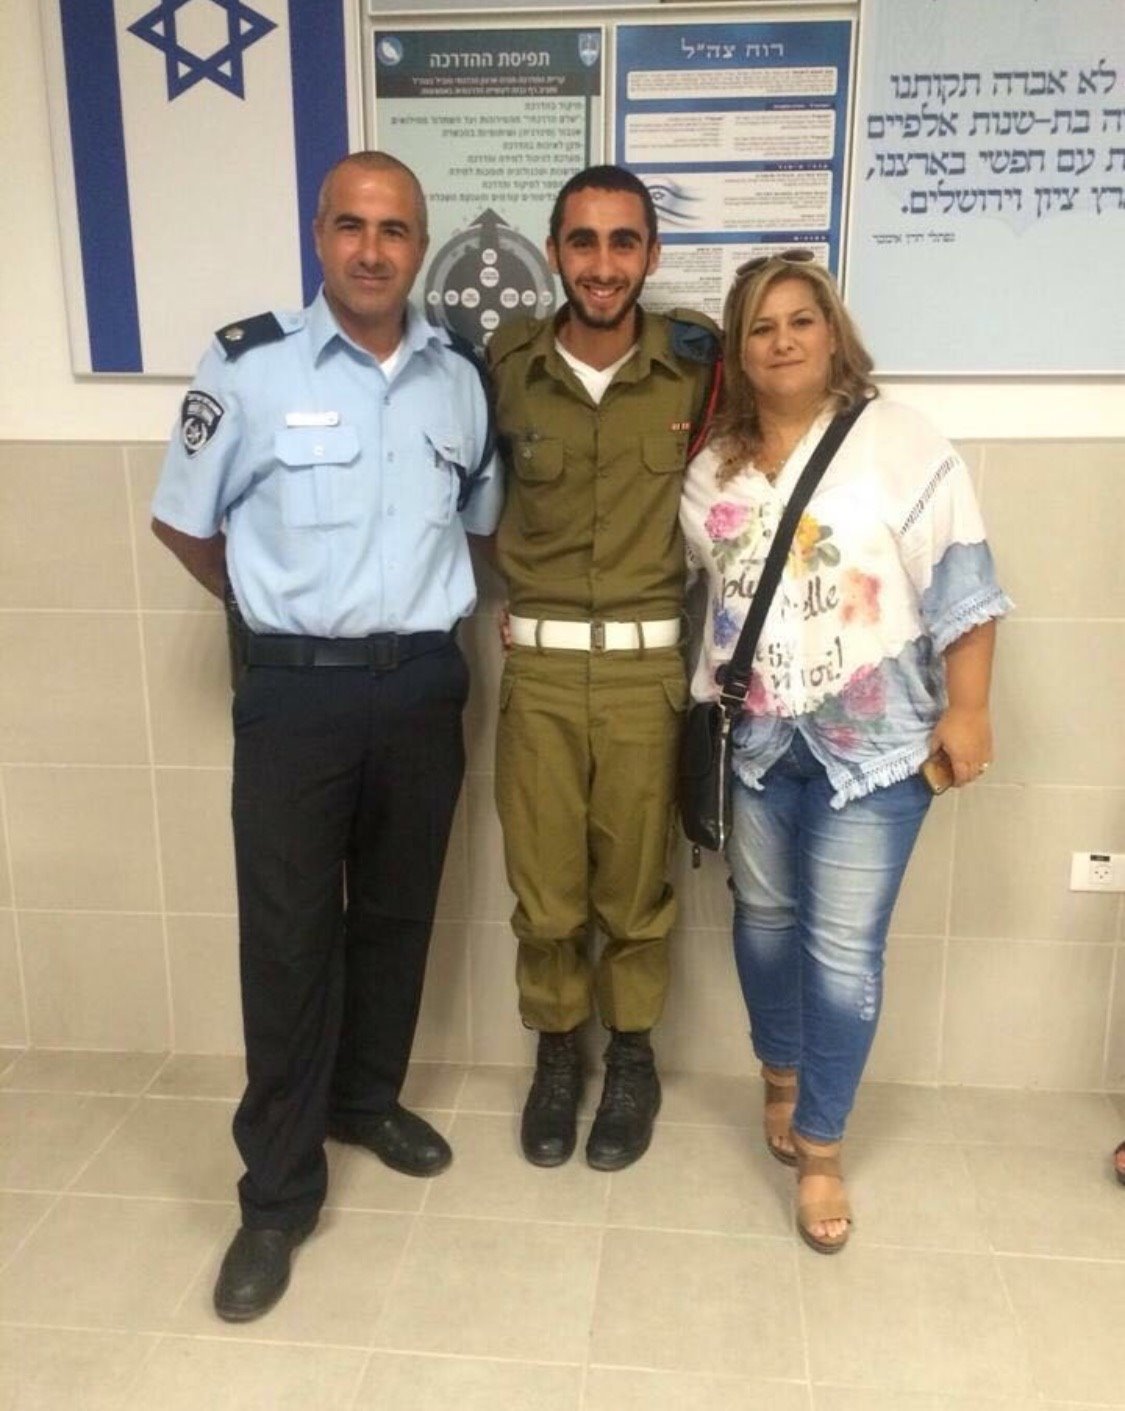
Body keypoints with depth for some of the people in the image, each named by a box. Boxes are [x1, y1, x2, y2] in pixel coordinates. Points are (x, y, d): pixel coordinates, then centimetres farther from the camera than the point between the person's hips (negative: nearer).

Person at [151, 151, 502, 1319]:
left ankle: (367, 1097, 40)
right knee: (289, 937, 2)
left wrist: (424, 611, 9)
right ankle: (277, 1191, 19)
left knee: (397, 913, 16)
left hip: (423, 685, 4)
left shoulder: (460, 380, 6)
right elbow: (183, 523, 3)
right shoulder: (248, 366, -6)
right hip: (296, 693, -3)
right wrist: (287, 611, 7)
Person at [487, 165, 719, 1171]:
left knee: (635, 885, 12)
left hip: (647, 665, 0)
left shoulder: (696, 362, -3)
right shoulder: (506, 367, -1)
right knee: (543, 889, 10)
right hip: (538, 665, 1)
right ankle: (557, 1056, 34)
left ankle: (632, 1061, 34)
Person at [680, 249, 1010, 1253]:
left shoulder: (901, 444, -8)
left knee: (845, 948, 0)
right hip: (759, 736, 5)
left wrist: (967, 709, -11)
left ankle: (820, 1149, 18)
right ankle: (783, 1078, 41)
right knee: (765, 917, 16)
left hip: (873, 739, -4)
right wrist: (708, 702, 8)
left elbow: (961, 586, -9)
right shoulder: (713, 468, 7)